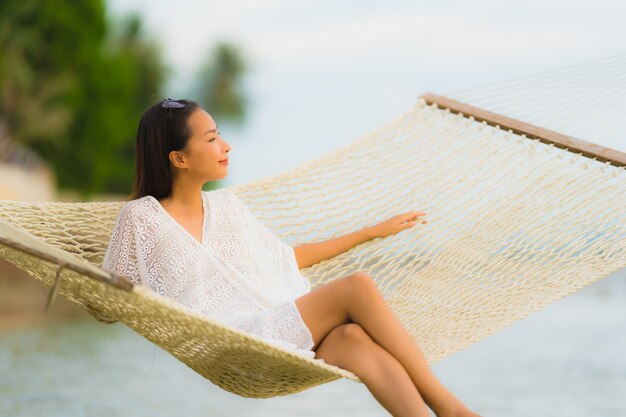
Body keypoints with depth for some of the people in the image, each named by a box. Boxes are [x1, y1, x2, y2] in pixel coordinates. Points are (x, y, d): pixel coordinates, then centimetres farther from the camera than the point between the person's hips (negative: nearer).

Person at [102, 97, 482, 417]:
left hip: (289, 330, 5)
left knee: (352, 337, -32)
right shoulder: (141, 218, 5)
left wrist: (373, 232, 34)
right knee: (358, 286, -24)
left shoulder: (225, 206, 22)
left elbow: (291, 257, 31)